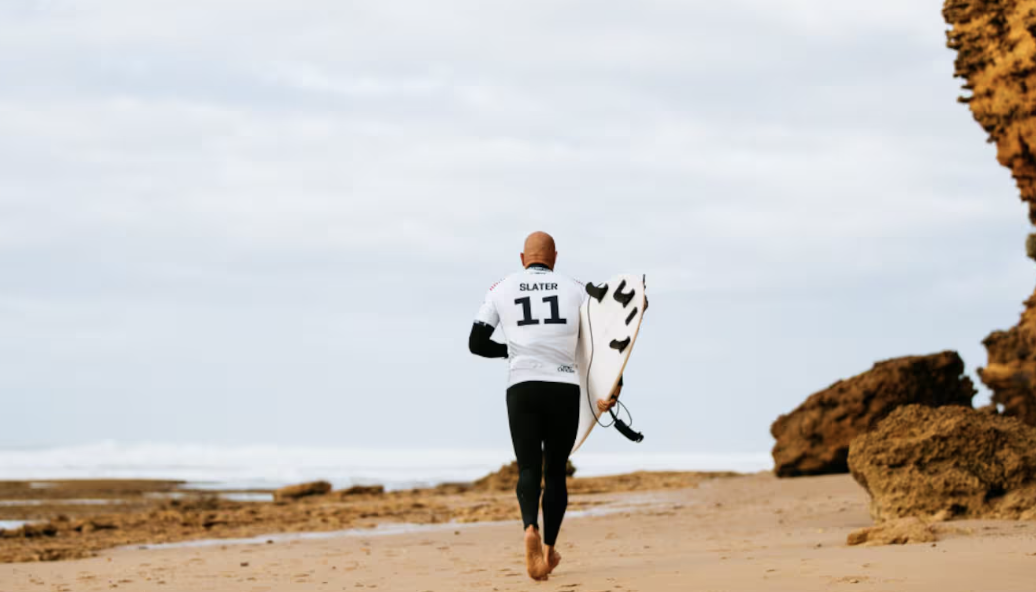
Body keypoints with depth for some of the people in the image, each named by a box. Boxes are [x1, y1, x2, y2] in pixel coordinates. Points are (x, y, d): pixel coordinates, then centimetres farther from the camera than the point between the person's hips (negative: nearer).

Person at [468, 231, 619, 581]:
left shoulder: (502, 290, 11)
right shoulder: (574, 290, 12)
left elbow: (476, 344, 11)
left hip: (522, 389, 0)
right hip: (565, 389, 1)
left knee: (529, 470, -4)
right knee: (556, 472, 14)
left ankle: (531, 529, -32)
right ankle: (549, 549, 17)